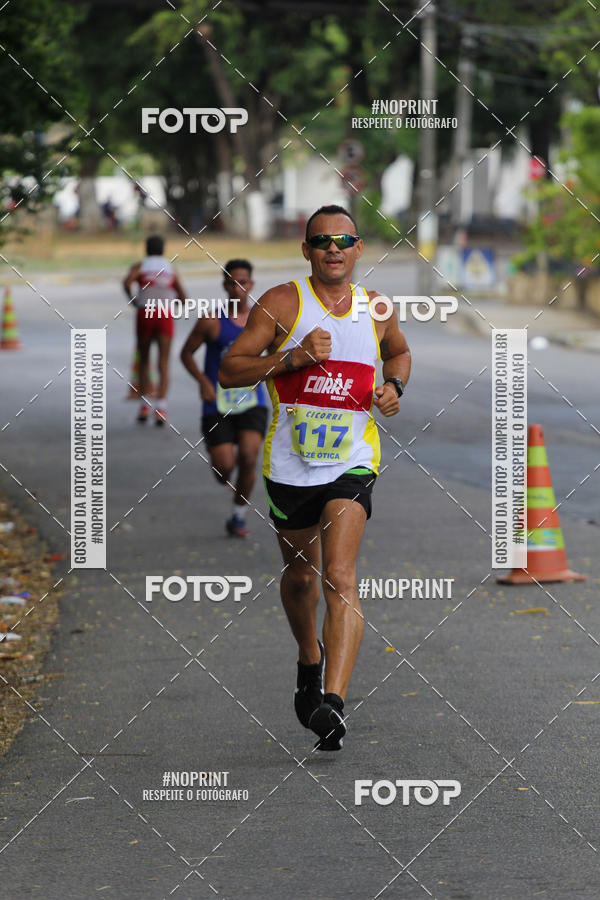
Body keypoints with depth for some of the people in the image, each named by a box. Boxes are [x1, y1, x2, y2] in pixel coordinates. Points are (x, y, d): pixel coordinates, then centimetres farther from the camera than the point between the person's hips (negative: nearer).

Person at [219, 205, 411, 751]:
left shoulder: (376, 310, 5)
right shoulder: (283, 302, -5)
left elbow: (399, 351, 28)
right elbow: (229, 371, -9)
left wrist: (394, 386, 6)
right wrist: (293, 359, -22)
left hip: (352, 462, 0)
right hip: (291, 463, 0)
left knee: (340, 577, -17)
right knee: (300, 573, 18)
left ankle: (333, 702, -26)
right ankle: (310, 659, 48)